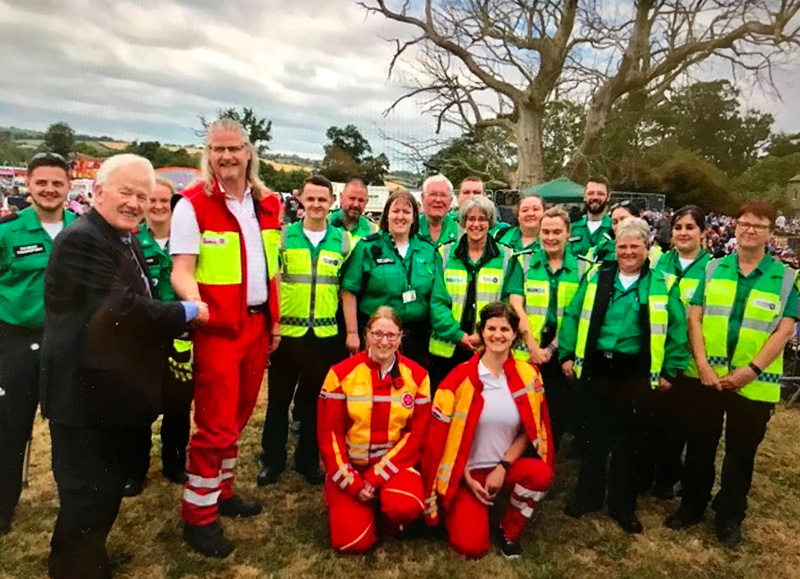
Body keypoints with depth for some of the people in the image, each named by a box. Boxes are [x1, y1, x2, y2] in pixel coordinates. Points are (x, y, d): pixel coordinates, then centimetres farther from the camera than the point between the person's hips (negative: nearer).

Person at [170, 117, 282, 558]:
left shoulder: (268, 203, 8)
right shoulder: (193, 203, -8)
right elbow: (181, 271, -13)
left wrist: (275, 318, 13)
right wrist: (196, 307, -33)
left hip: (258, 323, 6)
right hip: (217, 327, -5)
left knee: (238, 416, 16)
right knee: (216, 423, -1)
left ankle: (221, 490, 35)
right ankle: (197, 515, 17)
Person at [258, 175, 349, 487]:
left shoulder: (343, 240, 4)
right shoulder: (284, 236, 1)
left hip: (326, 334, 1)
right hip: (287, 332, 0)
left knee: (315, 400, 13)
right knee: (279, 398, 11)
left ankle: (308, 460, 29)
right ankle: (272, 460, 28)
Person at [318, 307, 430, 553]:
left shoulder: (417, 376, -6)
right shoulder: (341, 373, -10)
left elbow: (417, 434, -7)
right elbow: (329, 434, -8)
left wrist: (376, 476, -14)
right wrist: (351, 482, -15)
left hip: (395, 463, 1)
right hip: (349, 466, 0)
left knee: (406, 506, -30)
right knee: (352, 542, -13)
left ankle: (384, 513, 7)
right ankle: (340, 503, 20)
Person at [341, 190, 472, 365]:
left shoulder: (429, 252, 7)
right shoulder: (368, 248, -1)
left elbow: (437, 300, 3)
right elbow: (349, 292, -3)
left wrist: (457, 334, -7)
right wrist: (352, 333, -8)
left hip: (416, 338, 3)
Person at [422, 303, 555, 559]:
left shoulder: (528, 375, -4)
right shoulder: (461, 376, -10)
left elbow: (531, 430, 2)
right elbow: (442, 434, -6)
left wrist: (503, 467, -9)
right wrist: (467, 479, -9)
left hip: (508, 465, 2)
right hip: (468, 471, -2)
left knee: (542, 474, -30)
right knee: (471, 547, -17)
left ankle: (510, 530, 0)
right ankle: (457, 509, 19)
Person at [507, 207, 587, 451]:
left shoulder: (582, 268, 5)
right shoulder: (523, 262, 7)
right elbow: (516, 306, -1)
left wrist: (551, 348, -9)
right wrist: (534, 347, -10)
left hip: (561, 356, 0)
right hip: (526, 355, 0)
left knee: (558, 421, 5)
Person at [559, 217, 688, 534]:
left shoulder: (662, 284, 1)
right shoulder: (597, 277, 4)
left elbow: (677, 328, 1)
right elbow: (573, 316, 4)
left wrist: (670, 370, -2)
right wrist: (566, 354, 0)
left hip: (636, 374, -1)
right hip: (596, 368, 1)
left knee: (629, 441, 10)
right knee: (593, 436, 12)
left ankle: (623, 506, 27)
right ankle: (587, 496, 30)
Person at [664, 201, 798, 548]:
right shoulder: (713, 269, 4)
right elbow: (695, 317, 0)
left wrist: (752, 370, -16)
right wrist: (702, 364, -11)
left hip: (754, 383, -1)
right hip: (706, 376, 1)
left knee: (740, 452, 12)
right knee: (700, 445, 12)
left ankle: (730, 517, 30)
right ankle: (692, 505, 30)